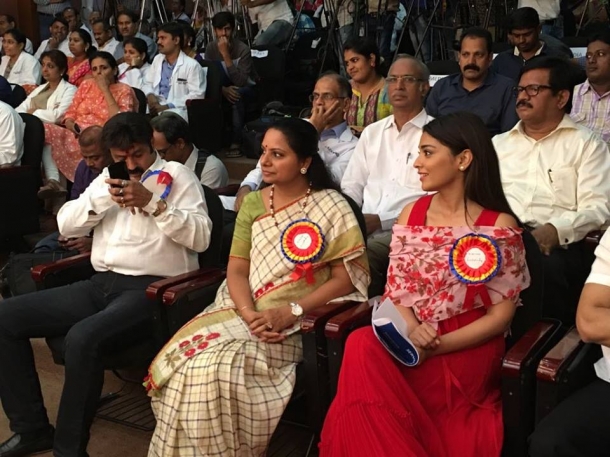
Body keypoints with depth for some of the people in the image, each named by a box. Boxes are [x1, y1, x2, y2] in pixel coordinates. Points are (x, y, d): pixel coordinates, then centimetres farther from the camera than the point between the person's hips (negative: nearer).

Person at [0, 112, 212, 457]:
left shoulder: (176, 174, 4)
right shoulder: (108, 177, 22)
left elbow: (201, 237, -9)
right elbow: (66, 225, 13)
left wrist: (152, 202, -16)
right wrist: (103, 195, -2)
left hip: (150, 289, -7)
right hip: (101, 284, 7)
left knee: (83, 337, -34)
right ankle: (31, 429, 6)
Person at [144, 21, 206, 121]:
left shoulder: (192, 65, -3)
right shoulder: (157, 59, 19)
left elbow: (197, 95, -10)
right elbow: (148, 83, 24)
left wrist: (167, 106, -16)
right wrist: (150, 95, -2)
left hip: (177, 112, -5)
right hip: (155, 109, 5)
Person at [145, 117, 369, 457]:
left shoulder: (331, 207, -2)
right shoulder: (252, 204, 11)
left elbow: (347, 277, -6)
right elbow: (237, 269, 5)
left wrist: (292, 312, -16)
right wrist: (249, 313, -15)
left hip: (296, 321, -4)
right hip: (243, 310, 5)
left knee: (222, 366, -27)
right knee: (183, 359, -20)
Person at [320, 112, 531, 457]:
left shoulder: (499, 225, -5)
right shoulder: (411, 214, 9)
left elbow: (501, 315, -6)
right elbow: (395, 289, 7)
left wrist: (437, 347, -17)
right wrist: (412, 329, -15)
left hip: (467, 349, -4)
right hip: (412, 342, 4)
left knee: (367, 356, -29)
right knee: (361, 345, -30)